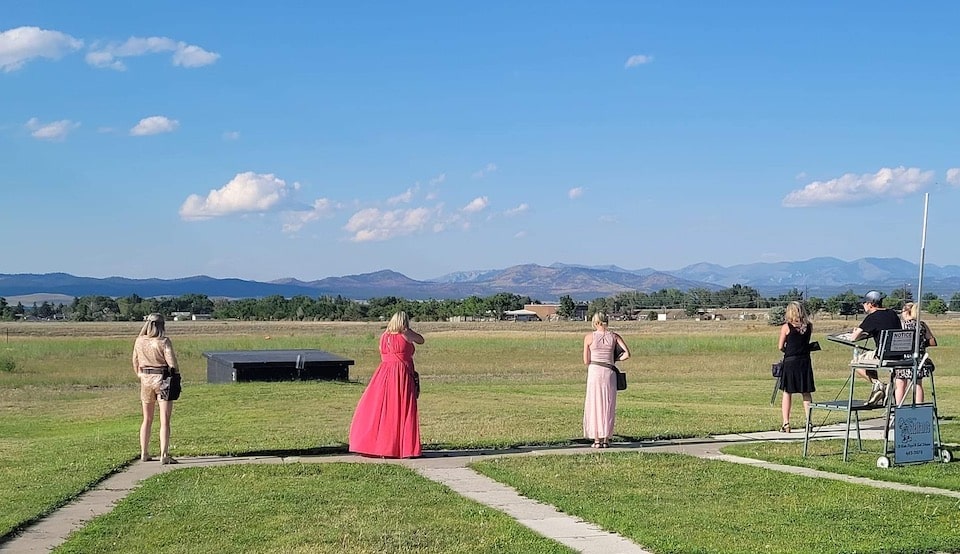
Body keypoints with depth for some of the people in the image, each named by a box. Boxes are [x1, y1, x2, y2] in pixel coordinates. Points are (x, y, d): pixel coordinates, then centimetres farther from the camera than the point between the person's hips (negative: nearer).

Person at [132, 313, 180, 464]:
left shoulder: (139, 341, 1)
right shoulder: (164, 341, -14)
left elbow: (136, 362, 10)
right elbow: (172, 363, -15)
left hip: (146, 379, 5)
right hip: (163, 380, -5)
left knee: (147, 419, 18)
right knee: (164, 421, -3)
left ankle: (144, 453, 23)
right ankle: (164, 455, -8)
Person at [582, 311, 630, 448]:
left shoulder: (589, 337, 0)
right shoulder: (614, 336, 4)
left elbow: (586, 361, 1)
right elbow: (627, 354, -3)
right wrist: (615, 359, 12)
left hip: (594, 372, -1)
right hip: (609, 372, 2)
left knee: (594, 406, 5)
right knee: (608, 406, 9)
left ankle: (597, 440, 4)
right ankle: (606, 439, 8)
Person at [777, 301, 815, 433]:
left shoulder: (786, 327, -8)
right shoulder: (809, 326, 1)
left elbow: (780, 347, -5)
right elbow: (806, 341, 10)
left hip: (790, 361, -3)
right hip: (805, 361, 3)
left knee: (787, 392, 3)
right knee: (806, 393, 10)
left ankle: (786, 423, 0)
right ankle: (809, 421, 9)